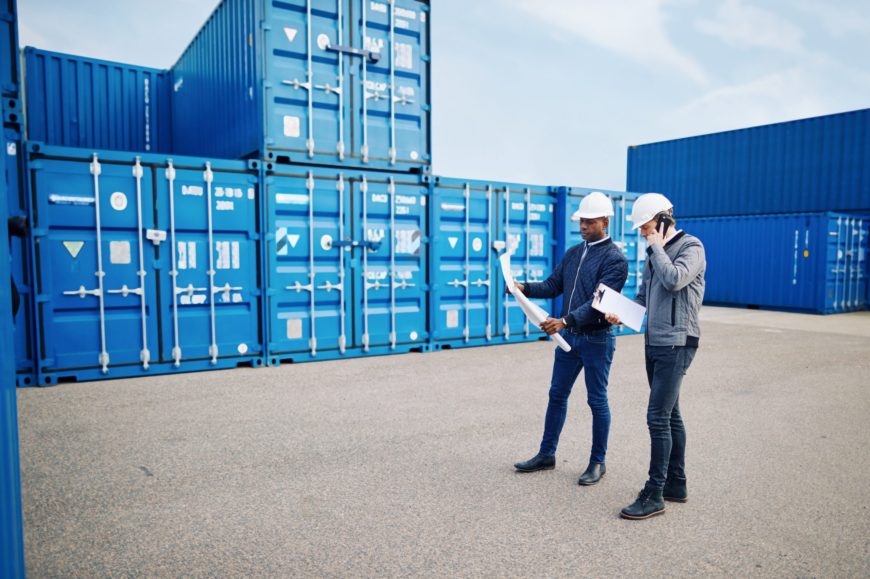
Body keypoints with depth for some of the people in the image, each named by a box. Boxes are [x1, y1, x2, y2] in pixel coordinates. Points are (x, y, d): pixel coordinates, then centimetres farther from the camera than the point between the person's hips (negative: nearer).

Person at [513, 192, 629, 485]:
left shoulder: (615, 259, -13)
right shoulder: (573, 253, 9)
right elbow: (553, 286, 10)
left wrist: (565, 320, -33)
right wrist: (525, 288, -8)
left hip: (596, 339, -7)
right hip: (568, 336, 7)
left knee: (597, 401, 6)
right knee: (557, 395, 13)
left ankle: (597, 462, 21)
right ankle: (546, 454, 26)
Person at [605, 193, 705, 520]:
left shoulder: (691, 247, -8)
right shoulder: (655, 252, 15)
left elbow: (674, 280, -26)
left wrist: (657, 246, -13)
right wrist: (622, 314, 2)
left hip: (676, 345, -8)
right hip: (654, 343, 8)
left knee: (658, 417, -10)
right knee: (669, 416, 14)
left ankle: (654, 495, -2)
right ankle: (676, 484, 25)